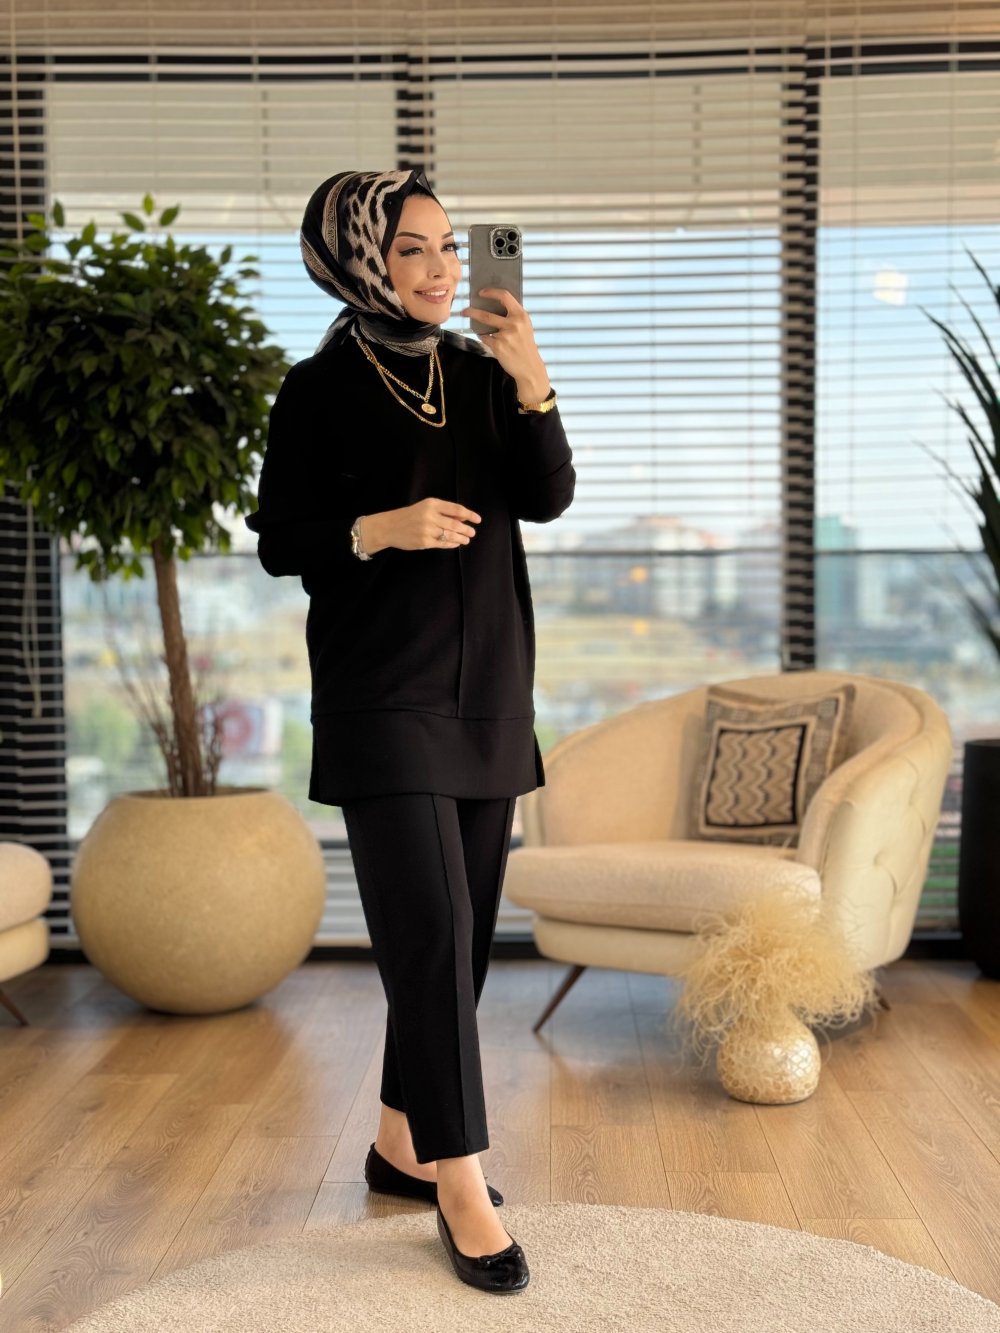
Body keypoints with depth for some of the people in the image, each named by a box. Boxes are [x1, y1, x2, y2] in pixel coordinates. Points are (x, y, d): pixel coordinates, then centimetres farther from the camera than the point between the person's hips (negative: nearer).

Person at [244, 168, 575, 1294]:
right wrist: (382, 528, -20)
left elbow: (549, 498, -1)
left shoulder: (480, 377, 10)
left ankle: (402, 1144, 27)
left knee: (459, 933, 10)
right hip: (383, 696, -5)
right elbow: (278, 541, -3)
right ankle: (461, 1186, 2)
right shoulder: (320, 390, -3)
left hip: (489, 691, 6)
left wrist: (532, 387, -15)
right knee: (431, 932, -10)